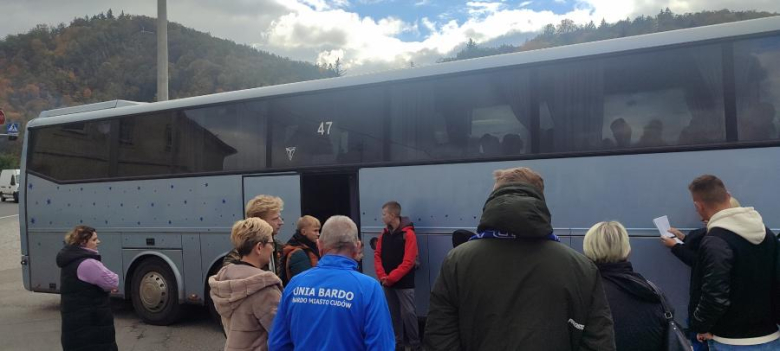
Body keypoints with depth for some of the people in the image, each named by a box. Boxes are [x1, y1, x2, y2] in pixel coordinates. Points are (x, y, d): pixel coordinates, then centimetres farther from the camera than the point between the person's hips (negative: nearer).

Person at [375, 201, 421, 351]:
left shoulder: (408, 234, -10)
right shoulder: (384, 234, 8)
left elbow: (408, 262, -15)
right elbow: (377, 256, 6)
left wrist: (390, 278, -16)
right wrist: (382, 276, -9)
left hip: (404, 283, -5)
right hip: (387, 283, 6)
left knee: (408, 313, -3)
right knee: (393, 313, 11)